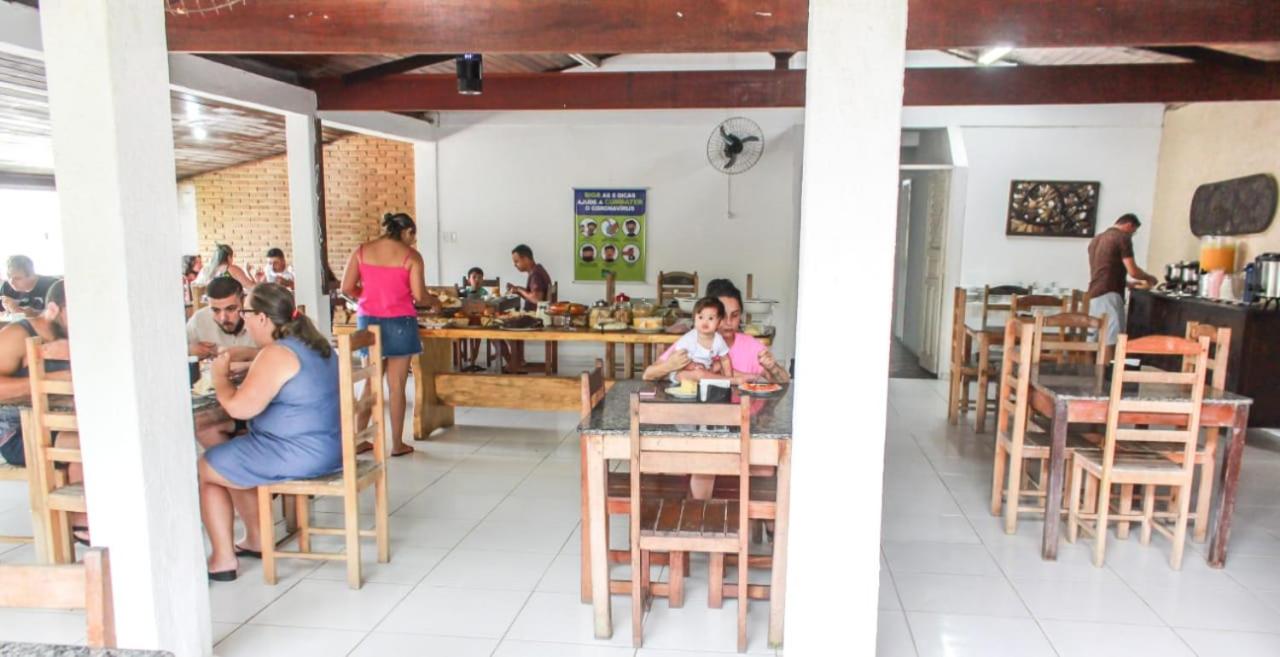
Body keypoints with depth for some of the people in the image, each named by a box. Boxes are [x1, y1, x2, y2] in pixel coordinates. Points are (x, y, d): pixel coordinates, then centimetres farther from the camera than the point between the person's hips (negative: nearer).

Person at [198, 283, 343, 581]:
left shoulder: (276, 354, -20)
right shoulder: (314, 343, 10)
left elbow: (239, 407, -23)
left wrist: (220, 375, -5)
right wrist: (239, 370, 17)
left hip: (300, 455, -10)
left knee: (204, 469, 8)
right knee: (232, 459, 28)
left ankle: (223, 559, 13)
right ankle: (256, 539, 33)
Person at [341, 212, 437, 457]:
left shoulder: (361, 251, 5)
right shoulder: (410, 255, -4)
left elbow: (347, 288, 1)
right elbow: (418, 296, -9)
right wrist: (434, 302, 11)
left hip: (368, 320, 4)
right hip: (399, 323, -3)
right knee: (397, 386, 4)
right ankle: (397, 444, 10)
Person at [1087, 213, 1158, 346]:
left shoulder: (1096, 239, 21)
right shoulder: (1123, 238, -3)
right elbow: (1132, 271, -9)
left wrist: (1127, 284, 32)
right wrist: (1148, 278, 11)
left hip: (1094, 295, 8)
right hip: (1109, 295, -8)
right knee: (1112, 341, -10)